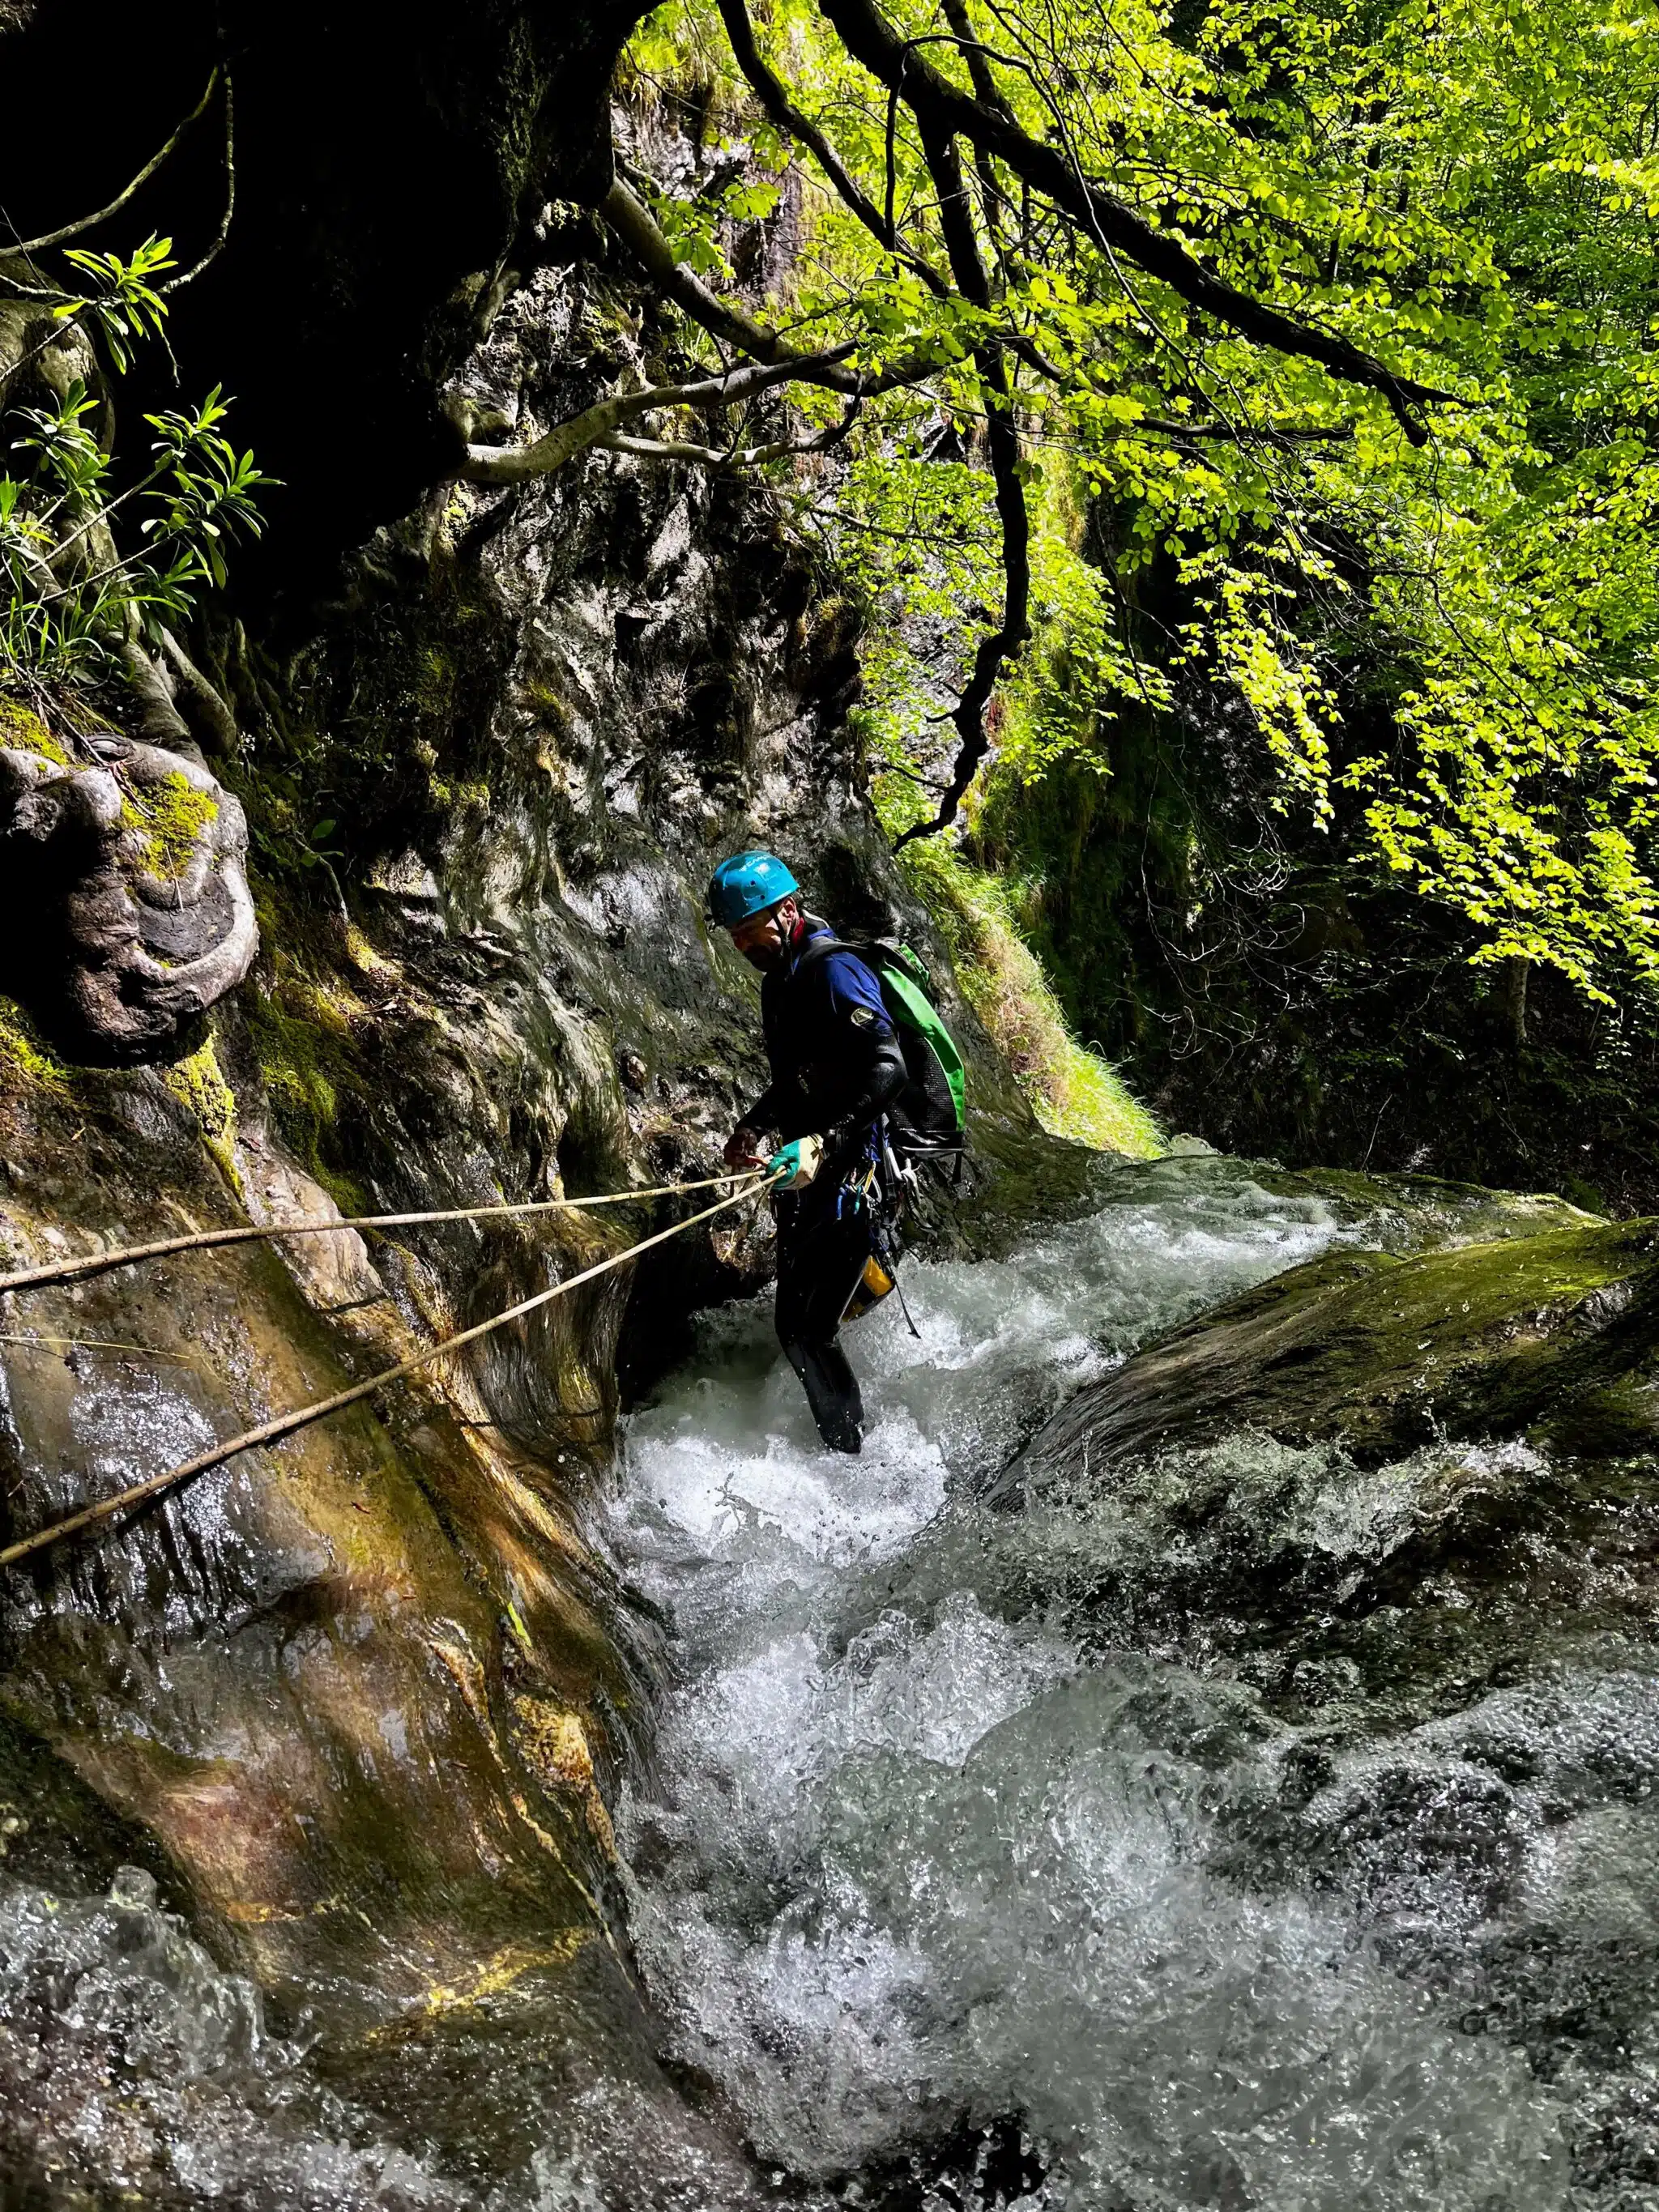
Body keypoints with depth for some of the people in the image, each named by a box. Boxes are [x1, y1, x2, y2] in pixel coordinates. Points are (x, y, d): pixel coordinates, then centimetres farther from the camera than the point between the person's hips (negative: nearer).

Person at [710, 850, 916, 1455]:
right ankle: (841, 1447, 32)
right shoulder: (779, 980, 15)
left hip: (850, 1173, -10)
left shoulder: (833, 971, -15)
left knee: (808, 1332, -12)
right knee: (796, 1326, 16)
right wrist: (753, 1125, 12)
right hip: (808, 1178, 10)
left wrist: (825, 1144, -32)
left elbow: (889, 1071, -26)